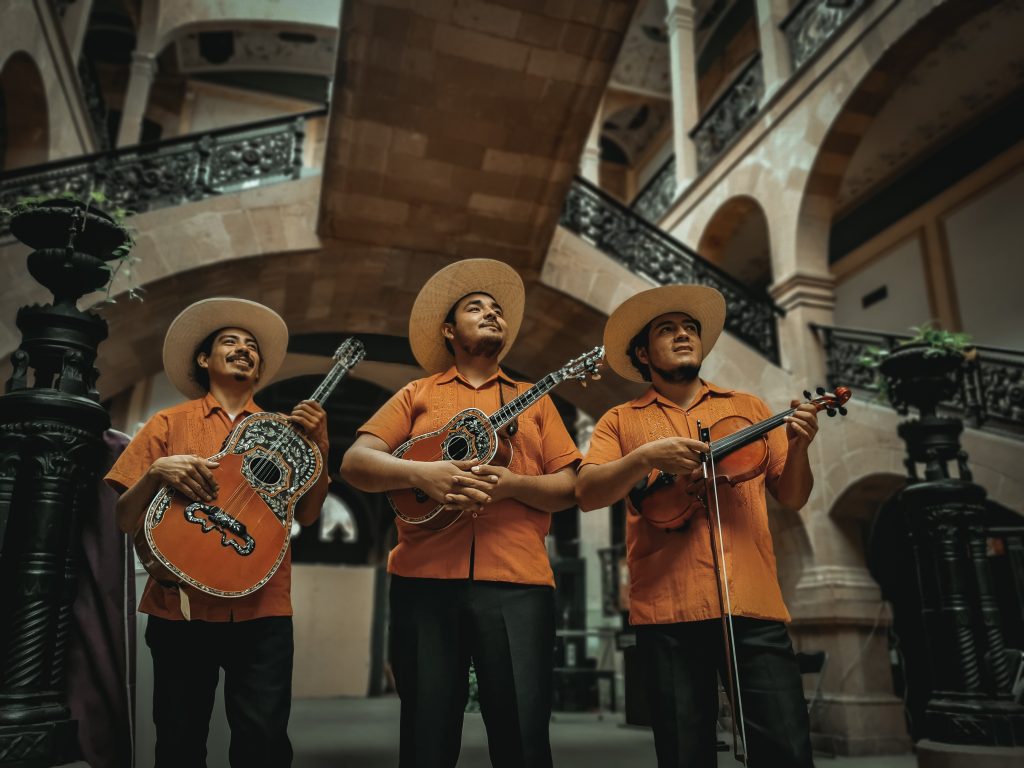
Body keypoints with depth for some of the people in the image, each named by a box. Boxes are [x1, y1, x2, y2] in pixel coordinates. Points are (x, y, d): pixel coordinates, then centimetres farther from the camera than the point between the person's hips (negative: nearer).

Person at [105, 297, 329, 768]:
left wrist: (319, 448, -8)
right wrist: (157, 471, -15)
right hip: (181, 605, 0)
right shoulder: (170, 422, 7)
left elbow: (306, 516, 4)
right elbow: (125, 521, 4)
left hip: (262, 608, 1)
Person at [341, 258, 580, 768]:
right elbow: (355, 463, 4)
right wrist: (419, 473, -14)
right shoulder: (417, 394, 15)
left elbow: (568, 488, 9)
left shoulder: (533, 400, 17)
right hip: (425, 577, 0)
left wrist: (513, 484, -11)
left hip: (517, 581, 1)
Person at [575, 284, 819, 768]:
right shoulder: (621, 420, 11)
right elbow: (586, 493, -3)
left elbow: (792, 498, 16)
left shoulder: (748, 408, 18)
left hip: (753, 601, 2)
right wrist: (646, 456, -18)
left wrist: (798, 449, -4)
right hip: (667, 606, -1)